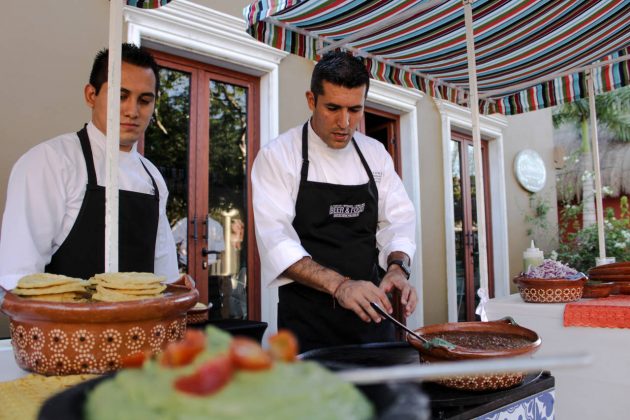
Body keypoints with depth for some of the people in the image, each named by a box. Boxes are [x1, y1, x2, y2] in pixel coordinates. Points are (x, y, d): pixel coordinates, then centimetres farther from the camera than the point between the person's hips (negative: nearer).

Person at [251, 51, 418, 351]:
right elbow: (276, 239, -19)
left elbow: (398, 220, 4)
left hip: (369, 312, 5)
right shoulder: (277, 155, -9)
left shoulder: (375, 153, 7)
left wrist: (397, 268, -16)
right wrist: (338, 285, -30)